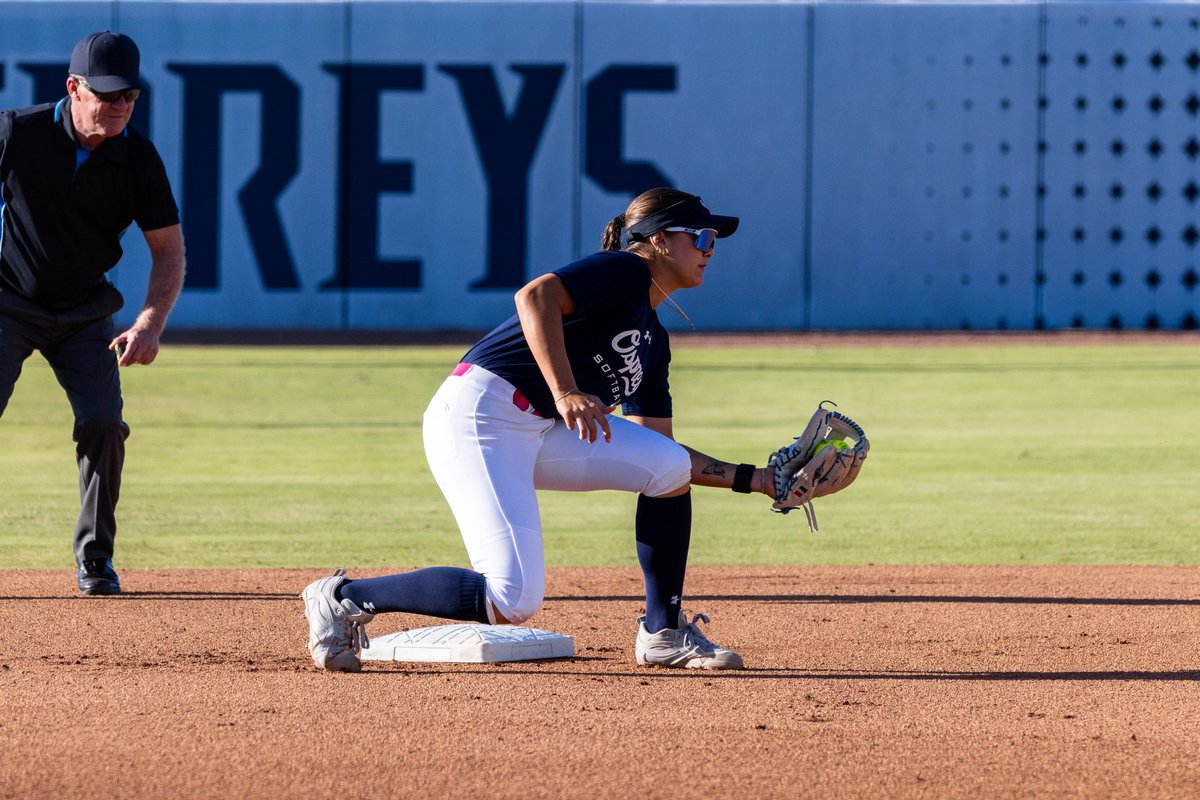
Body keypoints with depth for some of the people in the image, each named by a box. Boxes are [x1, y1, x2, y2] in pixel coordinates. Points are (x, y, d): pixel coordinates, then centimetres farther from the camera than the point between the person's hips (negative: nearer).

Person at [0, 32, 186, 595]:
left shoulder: (138, 158, -12)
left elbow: (168, 251, -8)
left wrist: (150, 326, -23)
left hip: (86, 313, 2)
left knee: (103, 423, -11)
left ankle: (94, 557, 7)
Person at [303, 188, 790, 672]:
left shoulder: (653, 342, 23)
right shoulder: (623, 272, -4)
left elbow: (658, 450, 25)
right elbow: (535, 296, -22)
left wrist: (750, 479, 20)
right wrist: (565, 392, -30)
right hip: (478, 413, -10)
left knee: (671, 466, 1)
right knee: (513, 601, -20)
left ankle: (663, 633, 9)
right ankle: (346, 599, -5)